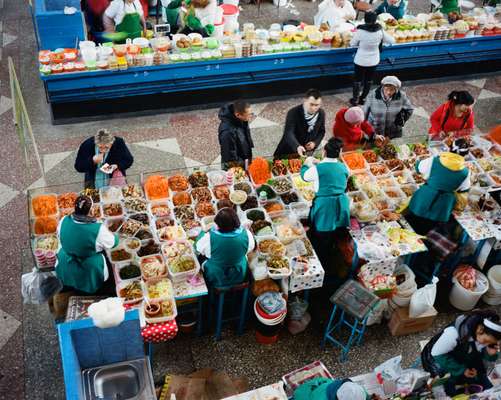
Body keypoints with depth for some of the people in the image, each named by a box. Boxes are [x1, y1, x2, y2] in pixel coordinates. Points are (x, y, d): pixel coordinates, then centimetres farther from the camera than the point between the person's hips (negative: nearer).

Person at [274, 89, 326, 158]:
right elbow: (289, 133, -34)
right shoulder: (293, 112, -21)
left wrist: (315, 143, -12)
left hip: (306, 154, 4)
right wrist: (297, 147, -52)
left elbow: (321, 131, 9)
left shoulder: (321, 113, -5)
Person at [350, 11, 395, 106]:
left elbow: (352, 44, -9)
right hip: (374, 61, 2)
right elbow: (392, 40, -2)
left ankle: (355, 100, 24)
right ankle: (363, 98, 32)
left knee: (358, 80, 14)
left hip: (361, 61, -2)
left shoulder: (360, 31, -22)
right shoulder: (380, 31, -15)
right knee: (369, 80, 20)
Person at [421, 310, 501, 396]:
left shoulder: (485, 337, -18)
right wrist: (461, 370, -26)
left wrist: (491, 355, -28)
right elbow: (437, 354, -27)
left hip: (460, 360, 5)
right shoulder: (454, 332, -37)